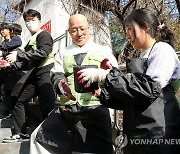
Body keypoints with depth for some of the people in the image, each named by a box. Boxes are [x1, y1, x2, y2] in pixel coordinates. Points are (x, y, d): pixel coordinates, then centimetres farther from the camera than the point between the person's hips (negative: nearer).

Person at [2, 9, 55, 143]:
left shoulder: (44, 35, -1)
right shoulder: (31, 41, 24)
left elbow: (42, 52, -19)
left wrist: (18, 55, -19)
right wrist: (12, 64, 11)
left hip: (45, 73, -9)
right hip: (33, 75, 9)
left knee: (46, 107, -14)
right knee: (17, 99, 8)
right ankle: (21, 134, 13)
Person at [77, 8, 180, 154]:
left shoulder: (163, 49, -4)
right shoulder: (141, 59, 19)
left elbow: (150, 88, -20)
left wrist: (104, 75, -20)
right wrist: (102, 93, 3)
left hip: (158, 136, -8)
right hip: (136, 136, 8)